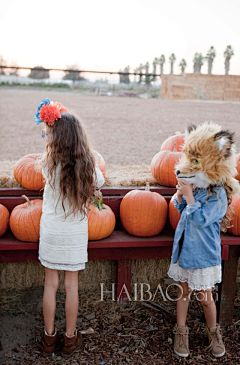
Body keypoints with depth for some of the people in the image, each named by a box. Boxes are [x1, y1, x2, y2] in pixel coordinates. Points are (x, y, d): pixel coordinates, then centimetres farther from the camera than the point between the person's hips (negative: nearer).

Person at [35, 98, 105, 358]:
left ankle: (49, 338, 27)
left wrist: (47, 131, 20)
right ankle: (70, 339, 26)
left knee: (51, 284, 12)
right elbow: (99, 182, 10)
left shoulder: (49, 163, -14)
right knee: (71, 285, 12)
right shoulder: (88, 164, -10)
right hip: (76, 232, 1)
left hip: (51, 231, 0)